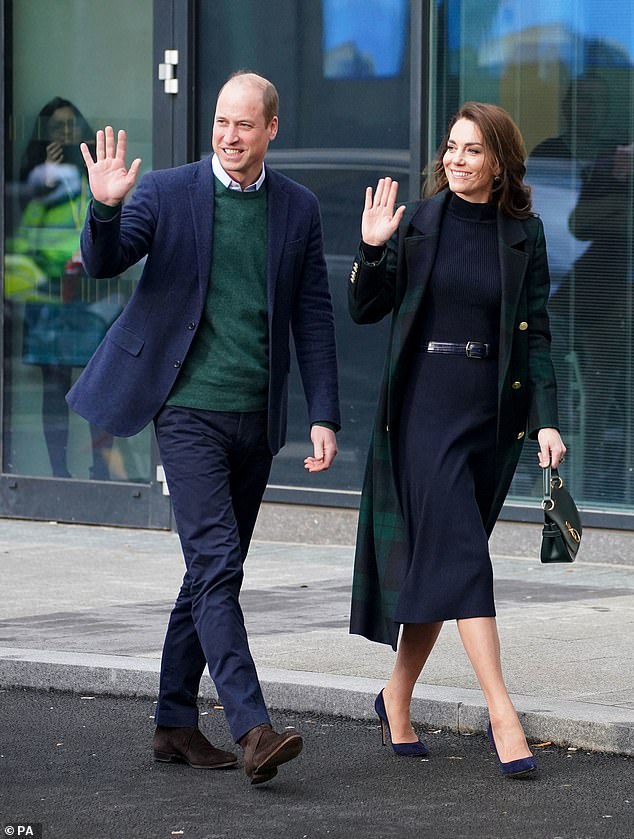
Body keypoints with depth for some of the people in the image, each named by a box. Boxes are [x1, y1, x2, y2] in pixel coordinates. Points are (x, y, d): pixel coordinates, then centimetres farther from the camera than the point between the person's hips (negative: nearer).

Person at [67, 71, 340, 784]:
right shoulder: (167, 193, -1)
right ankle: (252, 730, -21)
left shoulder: (298, 208, 7)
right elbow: (104, 262, -10)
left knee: (213, 570, 11)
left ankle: (175, 723, 21)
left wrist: (324, 417, 2)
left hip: (257, 418, 4)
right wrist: (105, 207, -30)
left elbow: (314, 319, 8)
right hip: (191, 410, -4)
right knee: (217, 565, -14)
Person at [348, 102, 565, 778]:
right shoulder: (416, 221, 1)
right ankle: (502, 714, -18)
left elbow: (536, 333, 4)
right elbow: (366, 310, 3)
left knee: (435, 565, 8)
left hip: (495, 411, 2)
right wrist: (372, 249, -14)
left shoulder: (524, 235, 5)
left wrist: (546, 419, -5)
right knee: (459, 552, -13)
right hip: (425, 403, -2)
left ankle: (397, 695, 25)